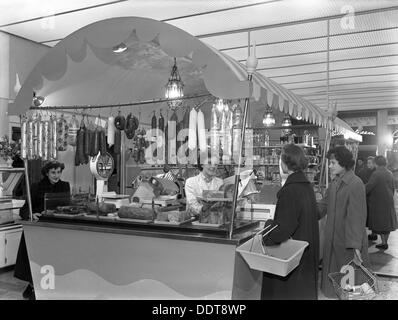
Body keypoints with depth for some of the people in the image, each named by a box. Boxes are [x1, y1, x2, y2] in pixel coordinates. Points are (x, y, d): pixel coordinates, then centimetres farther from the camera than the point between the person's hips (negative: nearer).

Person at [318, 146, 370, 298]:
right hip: (333, 237, 8)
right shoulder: (335, 182, 6)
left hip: (348, 239, -8)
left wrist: (355, 245, -25)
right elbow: (324, 204, 11)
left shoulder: (356, 184, -19)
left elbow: (356, 216, -23)